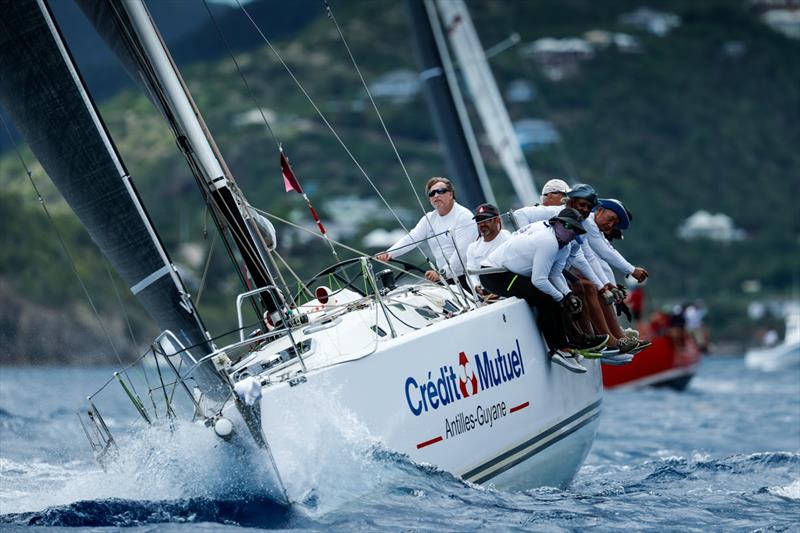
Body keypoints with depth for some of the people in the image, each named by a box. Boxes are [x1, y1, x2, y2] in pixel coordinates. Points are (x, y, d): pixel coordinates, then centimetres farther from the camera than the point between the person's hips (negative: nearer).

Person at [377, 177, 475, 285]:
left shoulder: (464, 216, -7)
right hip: (444, 280, 6)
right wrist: (389, 253, -14)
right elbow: (410, 239, 4)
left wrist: (441, 273, -26)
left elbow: (462, 252, -17)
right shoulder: (429, 219, 15)